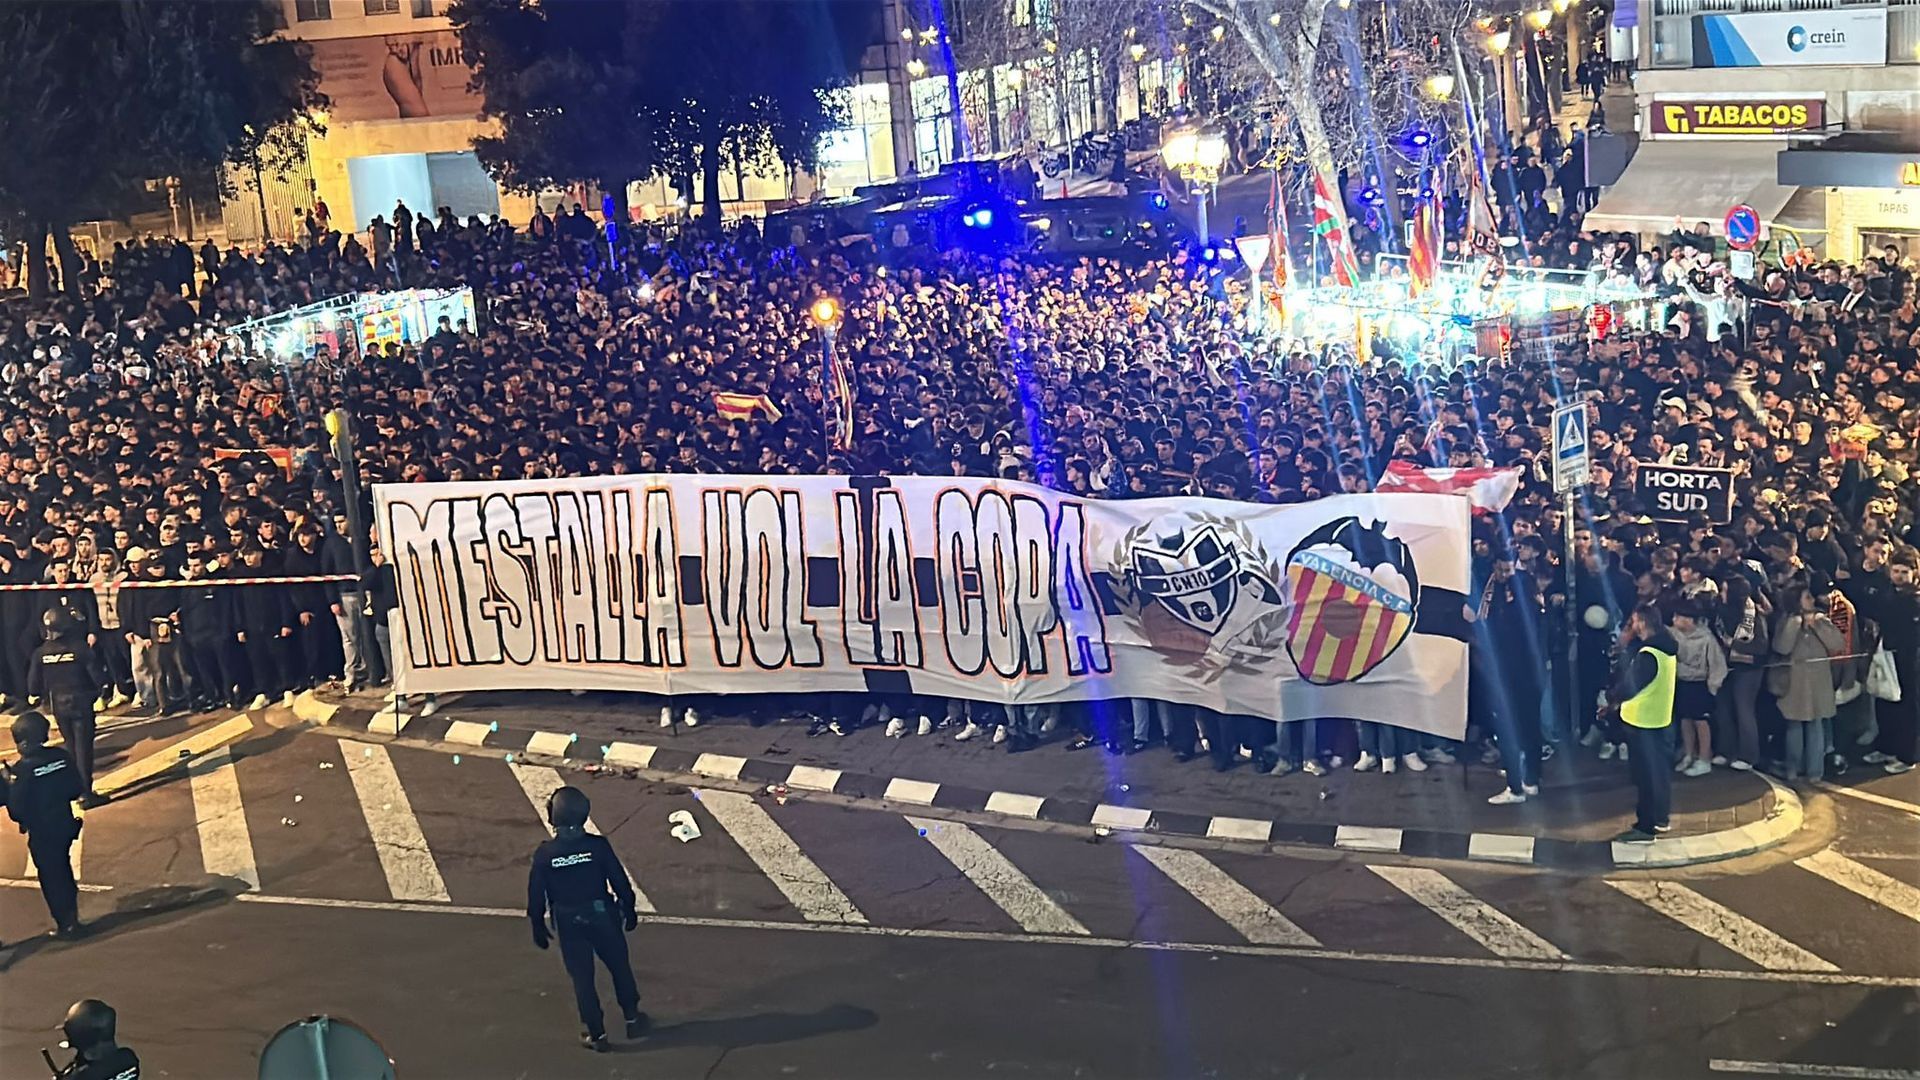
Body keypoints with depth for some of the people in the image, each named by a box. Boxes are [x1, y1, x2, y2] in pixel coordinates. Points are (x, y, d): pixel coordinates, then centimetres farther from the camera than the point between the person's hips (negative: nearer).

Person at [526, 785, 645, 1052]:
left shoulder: (544, 854, -14)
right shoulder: (597, 845, -16)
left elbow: (536, 895, -6)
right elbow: (620, 882, -8)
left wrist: (538, 927, 8)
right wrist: (629, 910, 8)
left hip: (568, 923, 0)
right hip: (602, 916, 0)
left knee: (582, 977, 12)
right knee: (619, 967, 20)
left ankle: (597, 1034, 17)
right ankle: (632, 1018, 30)